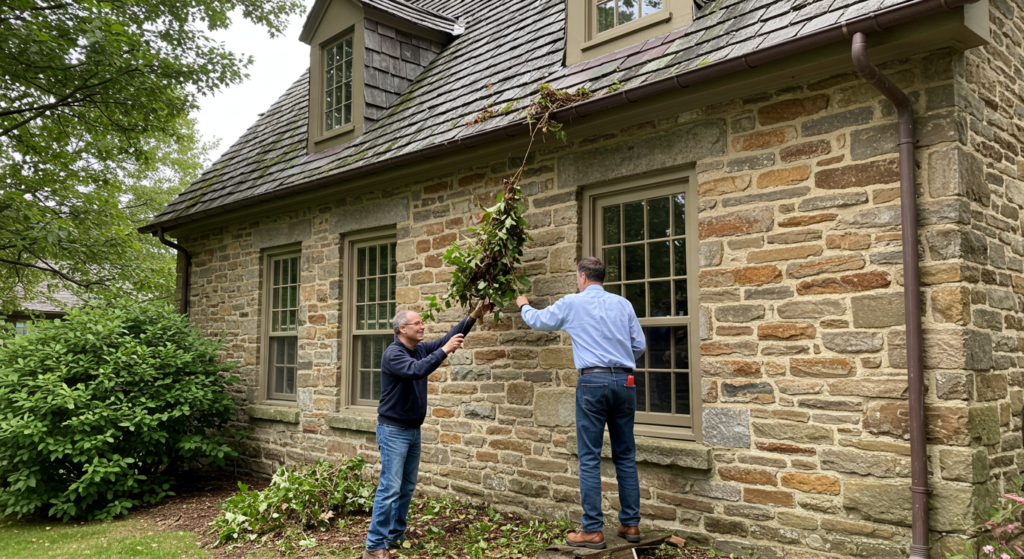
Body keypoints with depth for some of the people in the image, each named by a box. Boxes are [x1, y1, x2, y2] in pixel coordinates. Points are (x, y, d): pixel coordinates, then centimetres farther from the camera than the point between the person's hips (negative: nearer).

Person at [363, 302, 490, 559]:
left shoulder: (421, 349, 7)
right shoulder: (393, 354, -17)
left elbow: (448, 338, 9)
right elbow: (416, 370, -34)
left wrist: (473, 317, -1)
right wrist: (444, 351, -33)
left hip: (413, 430, 8)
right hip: (393, 431, -8)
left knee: (407, 487, 13)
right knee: (390, 488, -10)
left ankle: (396, 536, 24)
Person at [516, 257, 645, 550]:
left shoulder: (572, 304, 2)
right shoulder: (622, 304, 9)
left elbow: (537, 320, 18)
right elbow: (639, 345, 10)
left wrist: (523, 306, 40)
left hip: (593, 382, -4)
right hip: (624, 382, 4)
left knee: (590, 458, 0)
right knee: (625, 456, 11)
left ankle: (593, 530, 1)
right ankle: (630, 524, 17)